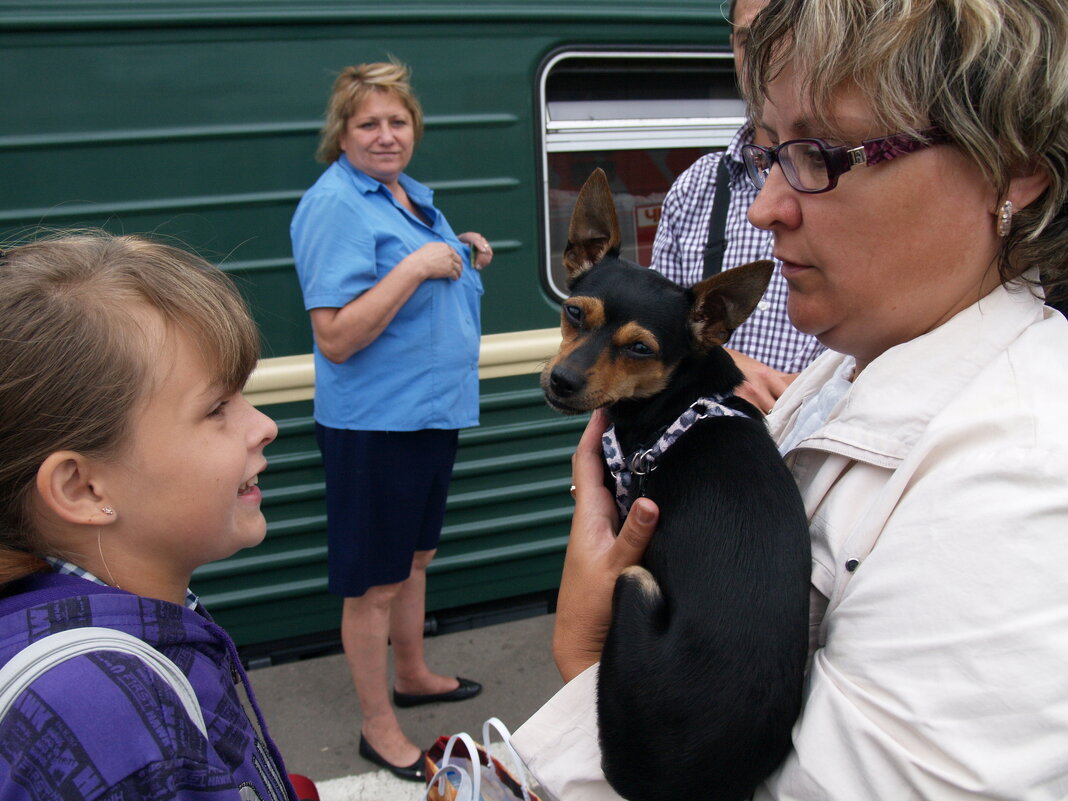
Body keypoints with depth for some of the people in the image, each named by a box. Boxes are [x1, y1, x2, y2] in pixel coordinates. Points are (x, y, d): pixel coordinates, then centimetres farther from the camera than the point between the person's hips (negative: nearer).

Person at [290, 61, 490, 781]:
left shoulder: (412, 195, 11)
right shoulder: (335, 205, -16)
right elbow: (337, 338, -23)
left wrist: (467, 259, 6)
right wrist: (415, 266, -26)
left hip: (433, 411, 9)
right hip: (375, 423, -9)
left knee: (415, 557, 23)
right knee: (375, 582, 4)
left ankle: (413, 676, 42)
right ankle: (379, 729, 20)